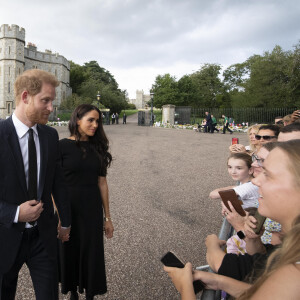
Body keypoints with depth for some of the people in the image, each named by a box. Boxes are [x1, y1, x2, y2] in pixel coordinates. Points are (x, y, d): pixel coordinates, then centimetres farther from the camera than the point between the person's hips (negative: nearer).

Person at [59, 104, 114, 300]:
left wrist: (107, 217, 6)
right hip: (68, 209, -3)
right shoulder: (63, 146, -9)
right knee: (70, 253, 13)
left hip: (92, 210, 3)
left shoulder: (98, 148, 3)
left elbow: (102, 183, 5)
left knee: (92, 253, 10)